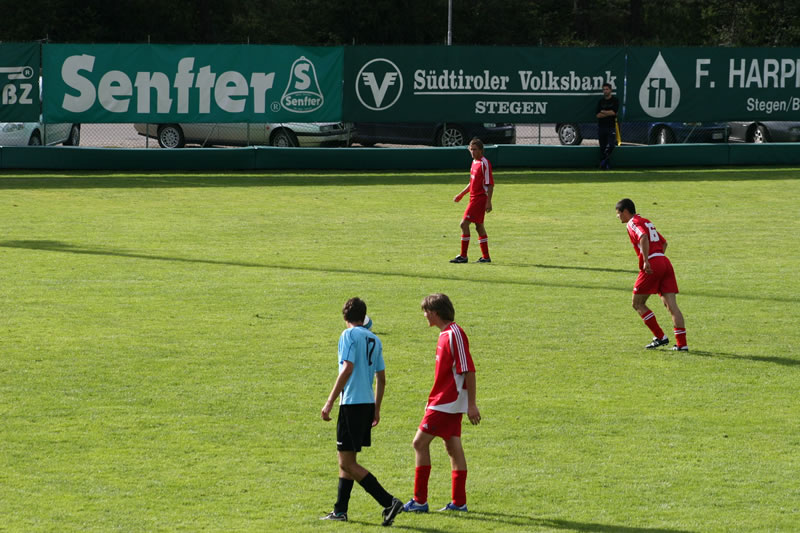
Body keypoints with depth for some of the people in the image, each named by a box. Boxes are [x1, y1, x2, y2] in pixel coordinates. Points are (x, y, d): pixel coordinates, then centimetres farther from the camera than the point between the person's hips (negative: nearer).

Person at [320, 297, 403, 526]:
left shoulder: (349, 335, -8)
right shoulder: (374, 339, 15)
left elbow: (347, 369, -18)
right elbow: (381, 379, 17)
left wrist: (330, 402, -17)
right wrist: (376, 409, 25)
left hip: (352, 403, -8)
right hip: (368, 403, 8)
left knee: (347, 463, -7)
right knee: (346, 460, 18)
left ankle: (389, 502, -15)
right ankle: (340, 510, 20)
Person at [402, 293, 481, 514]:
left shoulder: (454, 334, -17)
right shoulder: (445, 334, 14)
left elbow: (468, 370, -19)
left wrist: (471, 404, -20)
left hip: (445, 403, -10)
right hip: (448, 402, 10)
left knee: (420, 443, -8)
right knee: (453, 448, 9)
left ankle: (420, 501, -6)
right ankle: (459, 502, 10)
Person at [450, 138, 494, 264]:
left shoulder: (484, 163, -14)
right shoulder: (474, 162, 14)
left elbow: (490, 184, -16)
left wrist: (488, 202, -21)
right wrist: (461, 194, 25)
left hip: (479, 199, -9)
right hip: (474, 198, 9)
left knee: (464, 224, -11)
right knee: (479, 226, 11)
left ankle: (463, 256, -8)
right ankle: (486, 257, 16)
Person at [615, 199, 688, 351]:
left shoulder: (633, 223, -1)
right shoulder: (647, 222, 25)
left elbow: (643, 237, -22)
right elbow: (664, 242, 31)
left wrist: (646, 261, -25)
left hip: (652, 265, -8)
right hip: (665, 262, 8)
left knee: (638, 304, 7)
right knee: (672, 306, 1)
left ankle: (660, 337, 2)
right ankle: (682, 343, -6)